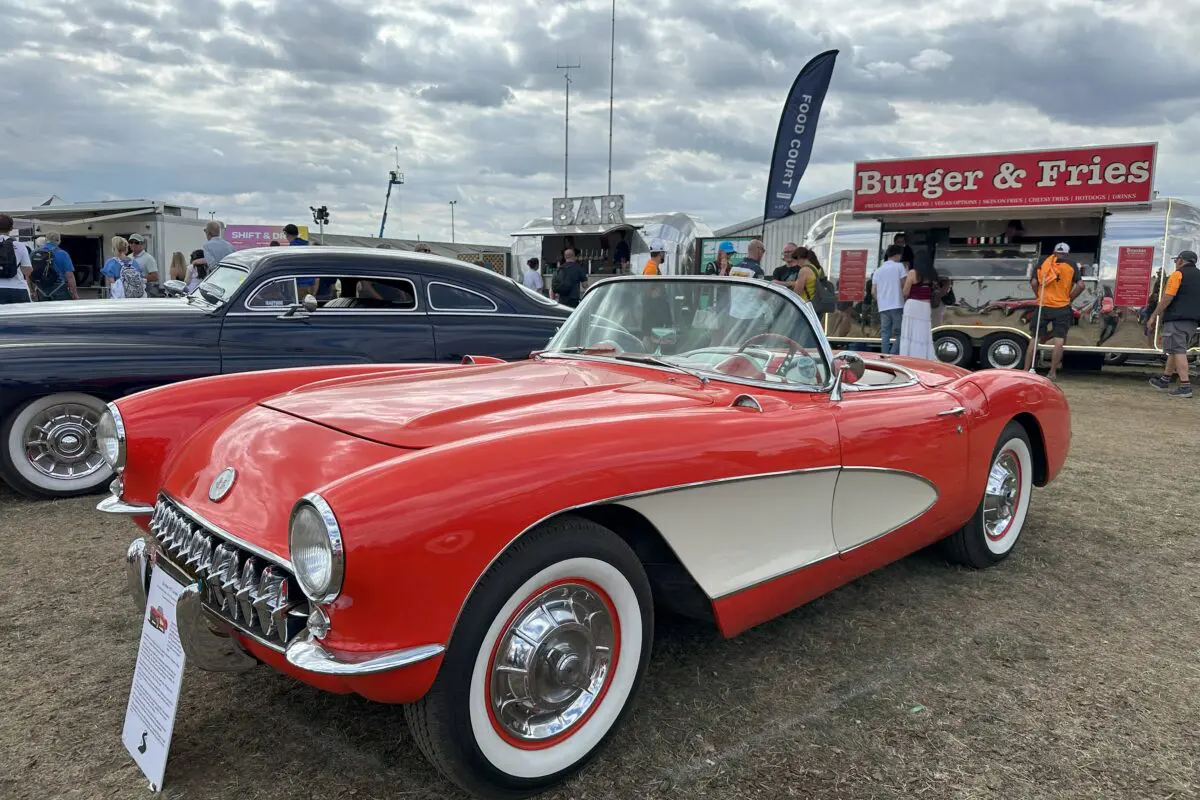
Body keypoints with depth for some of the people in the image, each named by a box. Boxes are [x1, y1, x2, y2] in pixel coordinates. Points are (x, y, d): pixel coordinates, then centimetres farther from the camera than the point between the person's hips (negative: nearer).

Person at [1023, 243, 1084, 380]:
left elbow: (1033, 283, -3)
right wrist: (1069, 298, 5)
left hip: (1043, 306, 1)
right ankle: (1052, 373, -1)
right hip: (1062, 307, -1)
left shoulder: (1043, 263, 6)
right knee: (1059, 340, 1)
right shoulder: (1071, 266, 3)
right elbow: (1080, 286, -6)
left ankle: (1026, 370, 8)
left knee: (1034, 338, 8)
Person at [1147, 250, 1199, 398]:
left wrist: (1154, 316, -9)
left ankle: (1185, 386, -17)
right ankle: (1164, 380, 27)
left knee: (1178, 350, -11)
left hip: (1177, 319, -8)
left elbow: (1167, 297, -13)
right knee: (1176, 350, 18)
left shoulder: (1178, 274, -5)